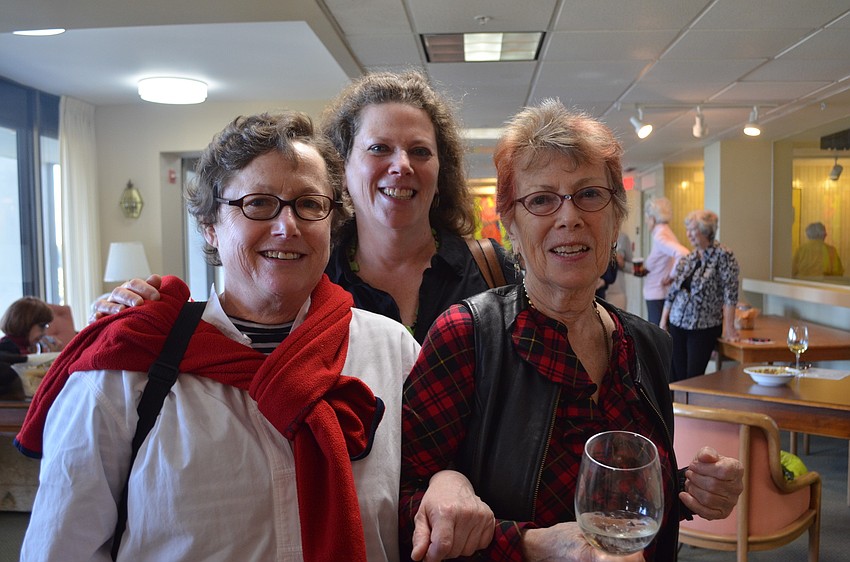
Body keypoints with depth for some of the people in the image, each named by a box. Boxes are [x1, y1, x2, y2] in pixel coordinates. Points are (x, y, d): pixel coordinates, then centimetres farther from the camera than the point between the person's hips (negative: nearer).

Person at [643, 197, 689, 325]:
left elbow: (683, 254, -32)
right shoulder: (664, 233, 11)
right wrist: (645, 269, 6)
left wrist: (672, 275, -20)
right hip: (658, 295, 9)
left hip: (658, 297, -9)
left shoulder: (660, 236, -17)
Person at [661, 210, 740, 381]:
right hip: (677, 325, 5)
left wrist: (728, 327, -17)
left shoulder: (723, 256, -8)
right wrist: (663, 323, 11)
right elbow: (672, 293, 13)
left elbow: (730, 294, -13)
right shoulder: (687, 258, 9)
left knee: (694, 378, -4)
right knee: (677, 377, 7)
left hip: (704, 329, -5)